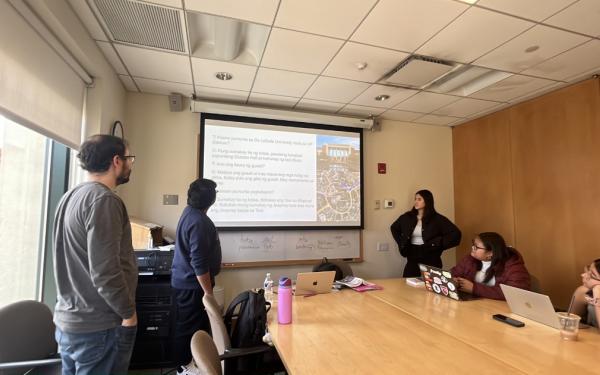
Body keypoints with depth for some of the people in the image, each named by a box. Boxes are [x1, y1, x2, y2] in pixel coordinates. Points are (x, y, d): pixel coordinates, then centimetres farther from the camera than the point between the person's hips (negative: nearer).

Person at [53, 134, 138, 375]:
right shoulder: (103, 199, -21)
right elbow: (105, 272, -26)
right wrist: (128, 313, -12)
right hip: (97, 327, -9)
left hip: (68, 320, 9)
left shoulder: (71, 196, 8)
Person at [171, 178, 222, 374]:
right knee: (189, 326, 8)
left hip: (185, 280, 10)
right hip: (192, 284, -10)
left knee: (199, 322, 24)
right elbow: (199, 264, -28)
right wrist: (208, 291, -21)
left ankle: (191, 358, 41)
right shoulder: (199, 222, -29)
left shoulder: (190, 211, 3)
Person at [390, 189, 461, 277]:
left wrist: (438, 244, -14)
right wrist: (401, 243, 11)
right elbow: (394, 228, 22)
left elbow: (455, 234, -12)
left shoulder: (437, 218, -5)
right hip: (412, 259, 3)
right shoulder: (407, 217, 6)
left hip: (430, 260, -3)